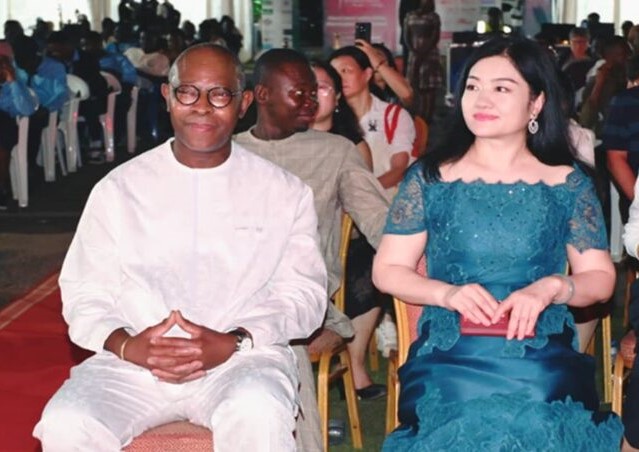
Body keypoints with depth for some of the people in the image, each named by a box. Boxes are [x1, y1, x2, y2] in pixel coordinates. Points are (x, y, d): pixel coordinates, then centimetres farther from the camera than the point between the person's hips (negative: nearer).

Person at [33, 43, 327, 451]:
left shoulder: (285, 192, 10)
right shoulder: (119, 189, 12)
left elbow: (304, 293, 4)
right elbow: (85, 294, 10)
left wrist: (234, 342, -14)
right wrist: (125, 345, -13)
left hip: (243, 358, -1)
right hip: (132, 361, 2)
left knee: (257, 415, -36)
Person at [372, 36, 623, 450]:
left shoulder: (568, 182, 8)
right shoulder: (429, 178, 7)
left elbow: (600, 276, 9)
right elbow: (387, 270, 7)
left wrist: (552, 287, -12)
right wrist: (447, 293, -12)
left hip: (544, 360, 1)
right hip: (448, 357, 0)